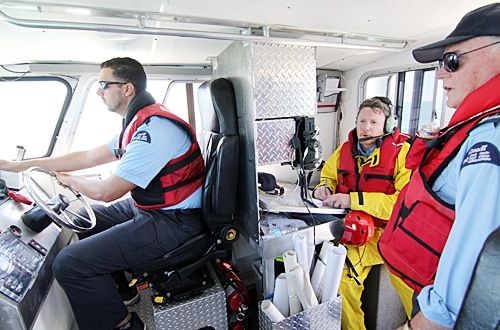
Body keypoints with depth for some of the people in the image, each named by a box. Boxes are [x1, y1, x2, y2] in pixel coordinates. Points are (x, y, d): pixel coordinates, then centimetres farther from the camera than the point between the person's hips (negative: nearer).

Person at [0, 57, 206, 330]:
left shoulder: (154, 129, -24)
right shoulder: (139, 123, 10)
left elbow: (106, 192, -19)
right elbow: (89, 157, 17)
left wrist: (68, 180, 3)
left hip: (172, 221, -10)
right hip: (149, 207, 10)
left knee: (69, 263, -12)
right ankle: (120, 285, 36)